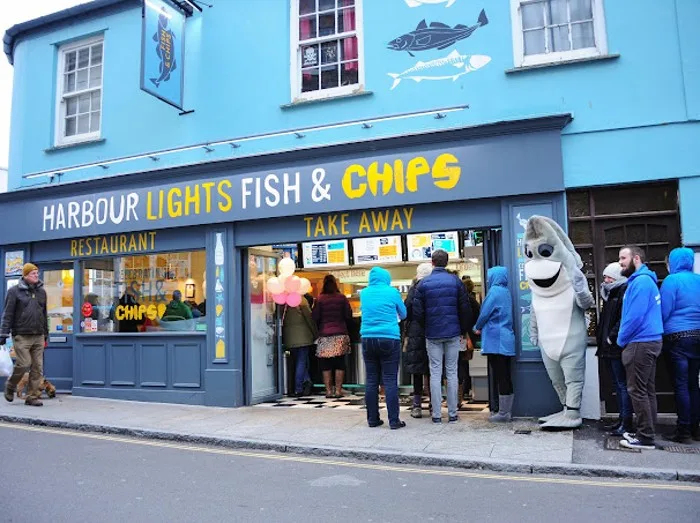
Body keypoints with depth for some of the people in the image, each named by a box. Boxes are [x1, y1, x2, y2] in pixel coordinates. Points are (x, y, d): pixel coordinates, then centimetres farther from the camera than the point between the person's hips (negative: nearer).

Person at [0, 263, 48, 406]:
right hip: (21, 336, -4)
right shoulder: (15, 291, 0)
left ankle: (32, 397, 9)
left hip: (38, 336, 5)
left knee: (38, 367, 1)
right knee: (24, 364, -7)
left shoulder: (41, 291, 13)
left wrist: (45, 335, 19)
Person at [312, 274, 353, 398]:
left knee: (326, 365, 6)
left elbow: (315, 317, -1)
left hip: (325, 335, 0)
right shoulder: (342, 297, -1)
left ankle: (328, 390, 6)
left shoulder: (320, 299, -3)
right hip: (340, 333, 1)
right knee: (339, 363, 6)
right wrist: (347, 327, 19)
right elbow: (348, 315, 1)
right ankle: (338, 390, 4)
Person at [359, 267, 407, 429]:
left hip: (368, 340, 3)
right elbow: (403, 314, 12)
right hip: (389, 339, -3)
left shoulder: (364, 293, 7)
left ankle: (372, 419, 13)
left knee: (371, 380, 8)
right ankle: (394, 421, 1)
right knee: (390, 381, -1)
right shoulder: (392, 292, 0)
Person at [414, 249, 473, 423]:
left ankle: (436, 414, 5)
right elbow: (465, 309, 0)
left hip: (432, 335, 0)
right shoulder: (456, 281, -1)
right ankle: (452, 413, 10)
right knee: (452, 373, 7)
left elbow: (417, 312, -3)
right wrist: (464, 330, 12)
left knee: (435, 373, 4)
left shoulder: (423, 283, -2)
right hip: (453, 333, 1)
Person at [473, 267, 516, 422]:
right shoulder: (506, 292, 14)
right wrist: (483, 327, 14)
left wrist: (478, 328, 7)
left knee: (500, 377, -4)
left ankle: (503, 412, 1)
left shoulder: (495, 291, -12)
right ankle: (507, 411, 17)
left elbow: (485, 313, -11)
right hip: (506, 340, 9)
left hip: (496, 340, -9)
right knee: (506, 377, 11)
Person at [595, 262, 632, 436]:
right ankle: (622, 420, 21)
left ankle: (627, 423, 1)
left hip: (618, 347, -10)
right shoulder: (610, 293, 20)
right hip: (608, 348, 10)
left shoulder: (625, 290, -10)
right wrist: (601, 338, 13)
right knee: (618, 384, 14)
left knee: (622, 385, -5)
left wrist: (612, 337, -18)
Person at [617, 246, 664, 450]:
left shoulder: (640, 282, -15)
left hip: (640, 343, -10)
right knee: (647, 390, 13)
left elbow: (635, 316, -21)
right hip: (651, 341, 10)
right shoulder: (645, 280, 17)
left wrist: (621, 340, -8)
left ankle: (645, 438, -1)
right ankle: (646, 432, 21)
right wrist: (625, 339, 15)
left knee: (637, 391, -5)